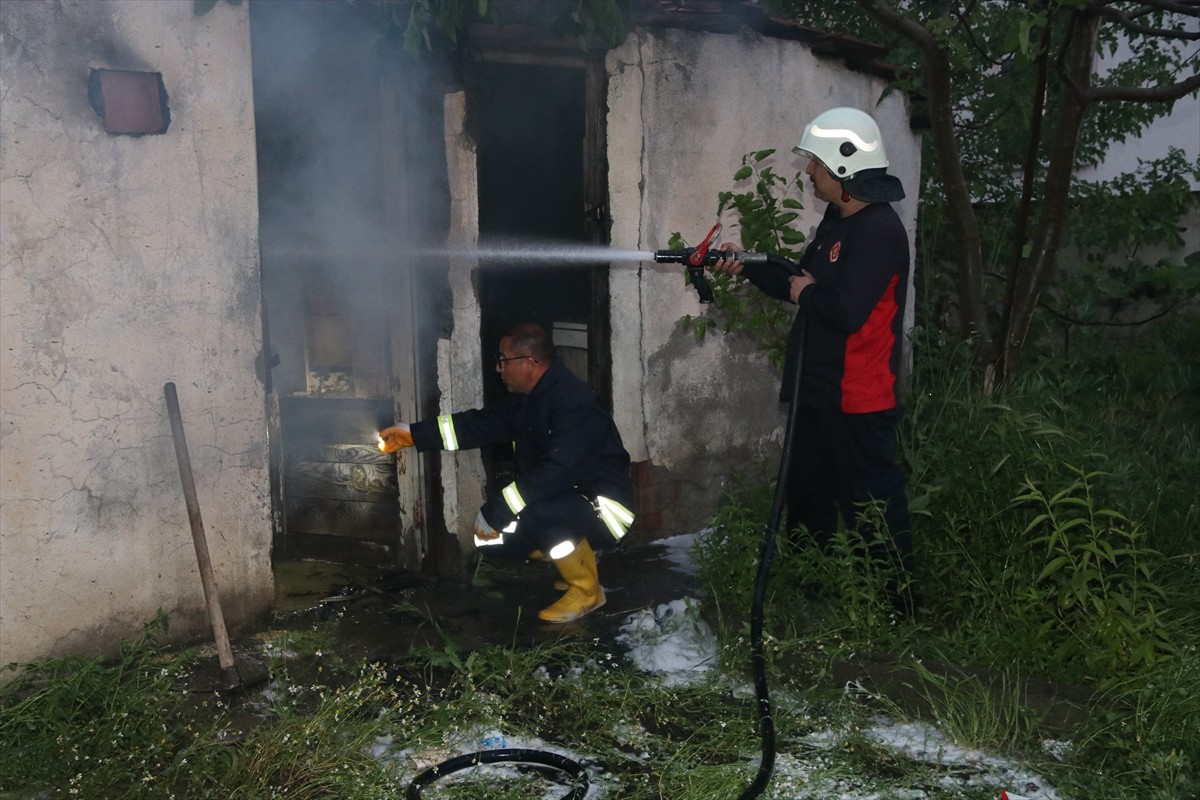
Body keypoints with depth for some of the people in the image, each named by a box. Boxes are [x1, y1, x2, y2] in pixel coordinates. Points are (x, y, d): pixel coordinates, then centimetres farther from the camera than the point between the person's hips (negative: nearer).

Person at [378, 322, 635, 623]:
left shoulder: (574, 403, -27)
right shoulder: (526, 398, 3)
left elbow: (557, 471, -35)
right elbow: (480, 423, 7)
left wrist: (495, 510, -31)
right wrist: (413, 433, 5)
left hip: (604, 507, -9)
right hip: (566, 499, 10)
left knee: (538, 515, -36)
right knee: (491, 536, 6)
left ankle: (587, 591, -11)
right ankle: (581, 558, 18)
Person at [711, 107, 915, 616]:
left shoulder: (878, 231, -20)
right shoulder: (837, 221, 12)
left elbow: (844, 311, -29)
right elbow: (805, 284, 17)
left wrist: (805, 292, -11)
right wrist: (746, 269, 9)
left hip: (858, 401, -10)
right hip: (817, 392, 11)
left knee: (871, 503, 0)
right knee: (806, 495, 20)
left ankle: (897, 606, 14)